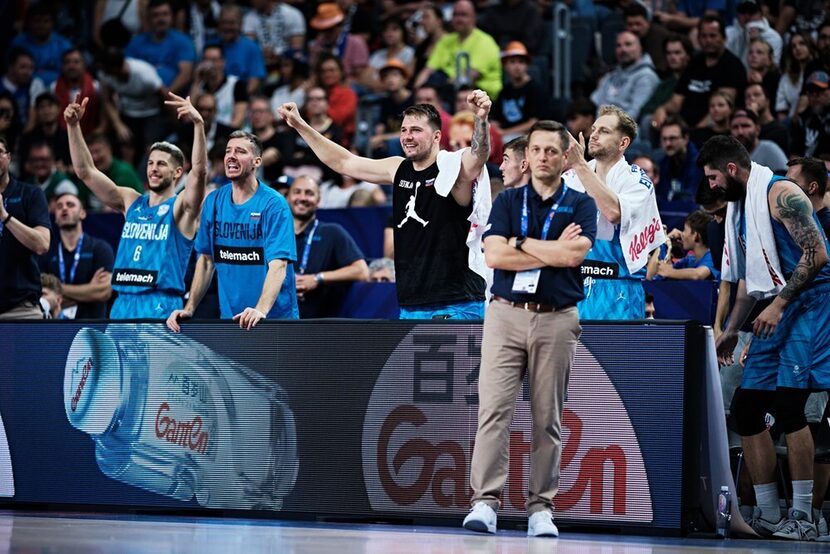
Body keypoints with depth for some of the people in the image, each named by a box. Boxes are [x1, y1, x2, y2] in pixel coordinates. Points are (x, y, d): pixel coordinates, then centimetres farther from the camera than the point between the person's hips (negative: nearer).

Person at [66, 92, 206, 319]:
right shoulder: (131, 202, 15)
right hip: (123, 304, 6)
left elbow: (199, 172, -18)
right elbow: (85, 172, 11)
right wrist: (73, 126, 0)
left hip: (161, 308, -6)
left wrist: (198, 125, -32)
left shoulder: (181, 208, 0)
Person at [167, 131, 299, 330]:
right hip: (229, 319, 4)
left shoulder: (273, 204, -11)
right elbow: (207, 260, 11)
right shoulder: (213, 202, 5)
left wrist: (261, 309, -34)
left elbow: (278, 265, -20)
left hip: (274, 319, -4)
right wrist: (189, 309, 1)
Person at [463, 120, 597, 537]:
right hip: (507, 314, 0)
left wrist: (520, 243, -3)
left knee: (548, 417, 2)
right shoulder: (508, 201, 11)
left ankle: (541, 506, 6)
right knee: (494, 409, -9)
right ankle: (485, 501, -13)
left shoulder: (580, 205, 7)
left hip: (557, 319, 0)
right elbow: (494, 256, -4)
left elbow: (574, 254, -11)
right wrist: (554, 251, -5)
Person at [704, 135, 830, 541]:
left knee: (788, 405, -19)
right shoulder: (740, 207, 18)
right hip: (776, 312, 10)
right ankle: (767, 515, 11)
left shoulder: (780, 194, -12)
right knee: (746, 407, 6)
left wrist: (779, 304, -21)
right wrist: (731, 331, 24)